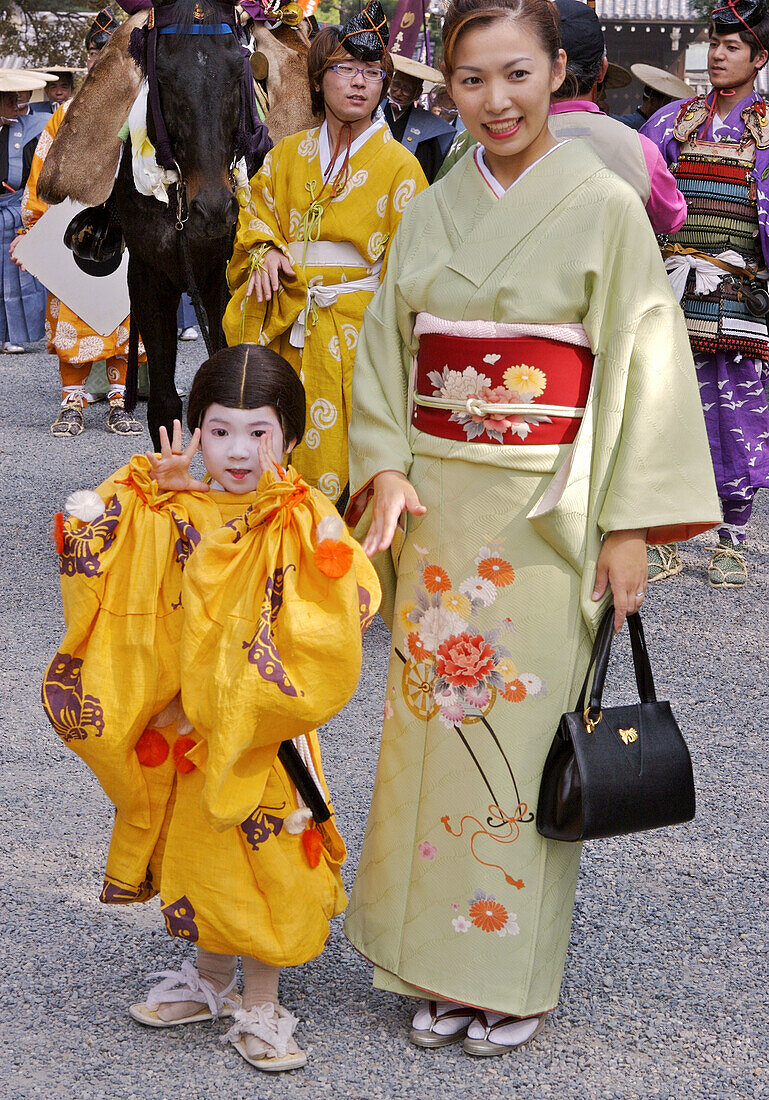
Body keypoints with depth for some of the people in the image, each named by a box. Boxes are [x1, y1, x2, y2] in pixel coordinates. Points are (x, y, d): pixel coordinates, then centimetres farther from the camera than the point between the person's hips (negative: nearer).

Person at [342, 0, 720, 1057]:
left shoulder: (605, 206, -6)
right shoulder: (432, 212, 8)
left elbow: (645, 367, -8)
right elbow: (383, 348, 12)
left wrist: (630, 526, -12)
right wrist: (386, 470, -4)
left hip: (547, 512, -5)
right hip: (435, 503, 5)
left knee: (524, 728, 1)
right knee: (436, 720, 8)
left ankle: (515, 975, 16)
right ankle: (443, 966, 22)